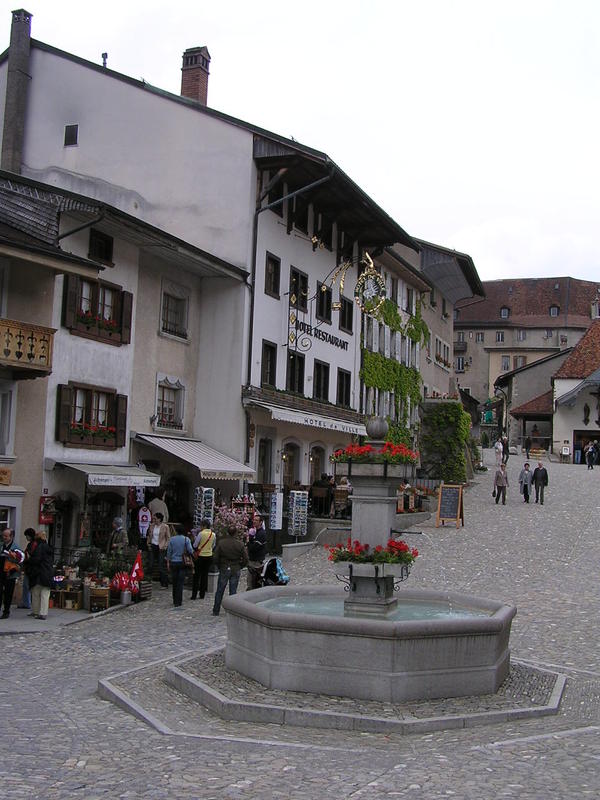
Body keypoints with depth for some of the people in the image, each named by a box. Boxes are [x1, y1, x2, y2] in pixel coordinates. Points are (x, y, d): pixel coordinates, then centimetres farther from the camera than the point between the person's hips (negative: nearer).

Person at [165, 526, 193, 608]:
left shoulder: (172, 539, -2)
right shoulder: (186, 539, -7)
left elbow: (169, 552, 1)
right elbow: (190, 551, -10)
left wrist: (168, 562, 9)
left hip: (173, 563, 2)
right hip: (182, 563, -2)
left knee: (174, 583, 12)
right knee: (180, 583, 0)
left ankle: (175, 602, 19)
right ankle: (178, 603, -3)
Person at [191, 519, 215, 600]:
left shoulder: (201, 533, -14)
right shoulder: (213, 534, 0)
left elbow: (195, 545, -7)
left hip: (200, 556, -4)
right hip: (209, 556, 4)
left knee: (197, 575, 3)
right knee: (205, 575, 11)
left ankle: (194, 595, 3)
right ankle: (202, 594, 12)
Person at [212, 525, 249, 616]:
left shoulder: (221, 542, -8)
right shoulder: (240, 544, -6)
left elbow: (215, 558, -6)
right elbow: (245, 559, -5)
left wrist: (219, 567, 9)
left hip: (224, 569, 0)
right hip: (236, 570, 0)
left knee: (219, 591, 9)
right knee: (233, 591, 7)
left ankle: (216, 611, 14)